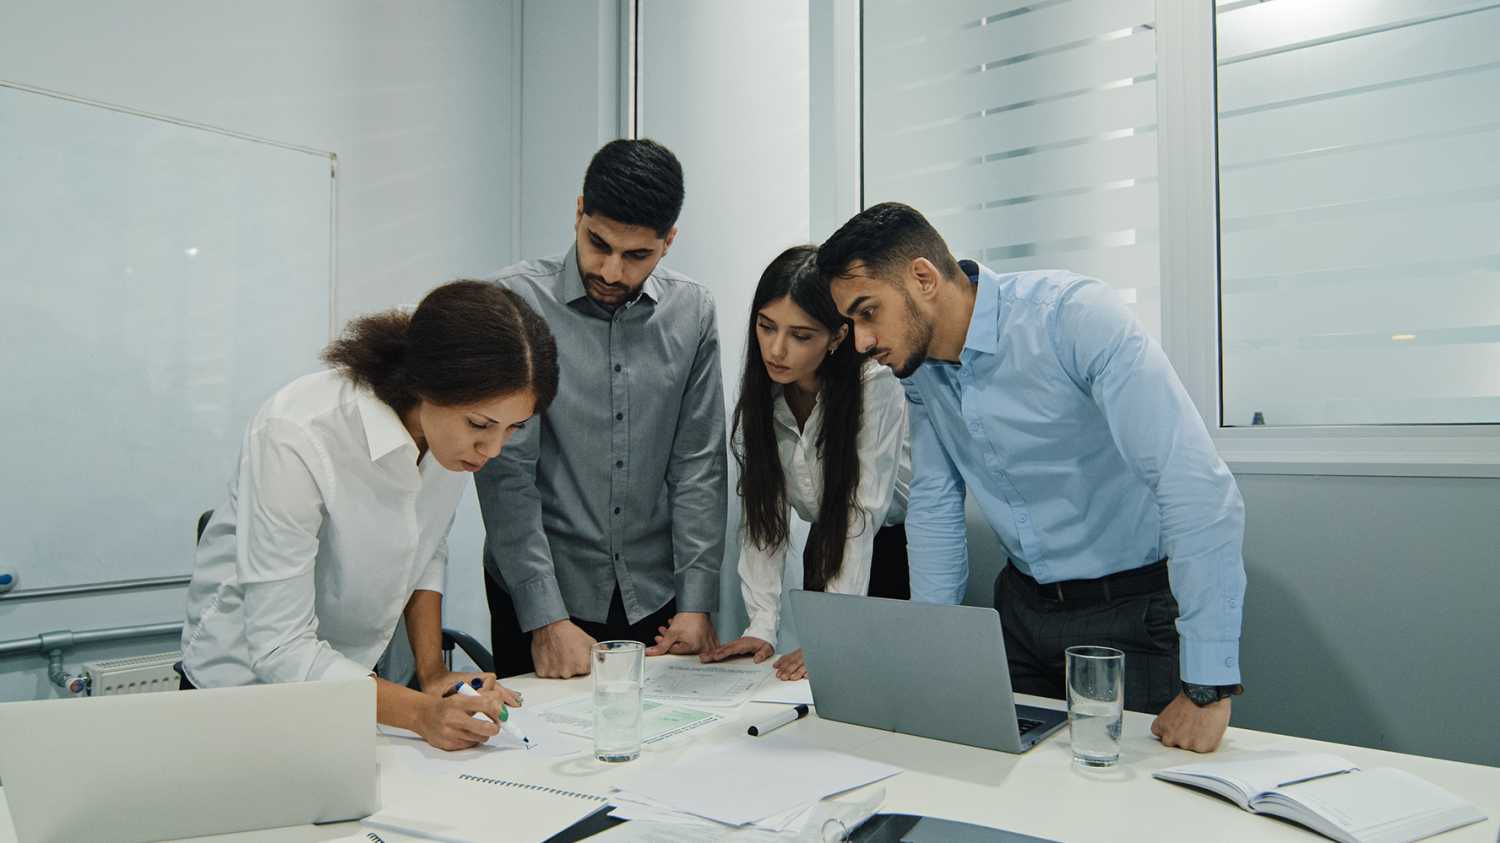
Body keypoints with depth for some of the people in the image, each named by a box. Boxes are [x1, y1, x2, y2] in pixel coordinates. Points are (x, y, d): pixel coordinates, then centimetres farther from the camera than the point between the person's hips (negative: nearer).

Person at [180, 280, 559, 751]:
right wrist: (421, 712, -36)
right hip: (251, 679, -4)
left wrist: (432, 673, -7)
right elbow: (281, 650, -27)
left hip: (357, 676, 4)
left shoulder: (455, 426, -12)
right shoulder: (296, 439, -30)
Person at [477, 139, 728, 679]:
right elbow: (505, 472, -14)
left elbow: (698, 465, 0)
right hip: (541, 597, -3)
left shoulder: (692, 313, 0)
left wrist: (697, 603, -4)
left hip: (655, 598, 3)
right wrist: (546, 619, -18)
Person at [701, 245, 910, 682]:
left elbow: (863, 514, -27)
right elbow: (761, 511, -13)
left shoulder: (875, 385, -26)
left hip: (902, 545, -4)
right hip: (828, 550, 4)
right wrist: (763, 625, -21)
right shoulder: (759, 391, -11)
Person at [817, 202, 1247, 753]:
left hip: (1134, 610, -6)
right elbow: (934, 505, 7)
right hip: (1023, 607, 6)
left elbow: (1198, 489, -30)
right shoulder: (919, 368, -3)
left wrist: (1209, 687, -31)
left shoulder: (1074, 317, -25)